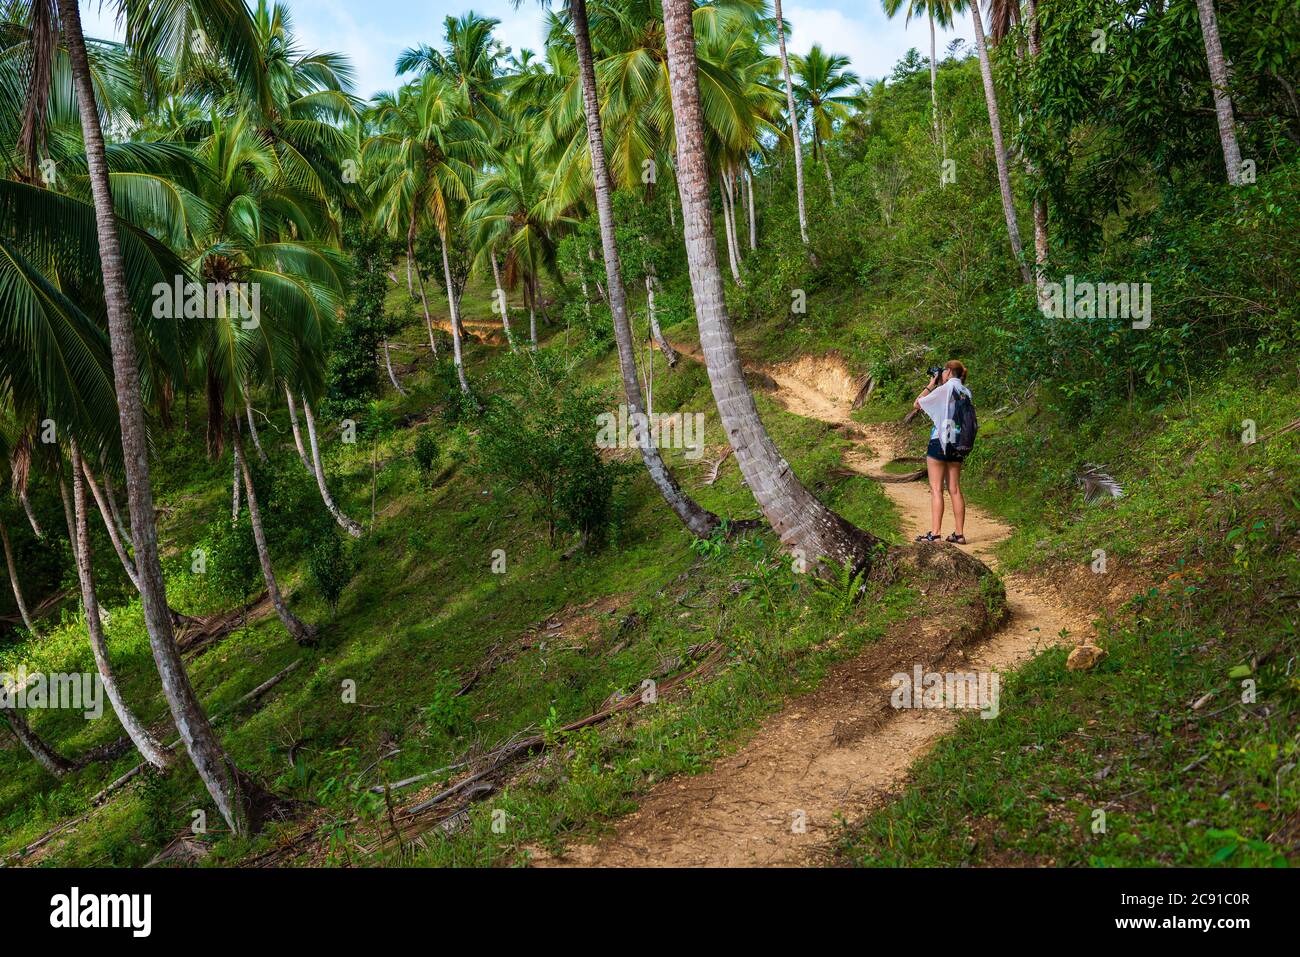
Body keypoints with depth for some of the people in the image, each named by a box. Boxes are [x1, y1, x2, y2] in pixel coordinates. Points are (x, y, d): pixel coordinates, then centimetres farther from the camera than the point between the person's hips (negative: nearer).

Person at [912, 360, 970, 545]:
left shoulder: (945, 389, -11)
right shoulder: (965, 392, 9)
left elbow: (917, 404, -5)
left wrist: (931, 384, 3)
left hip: (940, 441, -7)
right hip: (957, 443, 7)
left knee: (936, 489, -5)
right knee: (955, 489, 10)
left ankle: (935, 533, -8)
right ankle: (959, 534, 10)